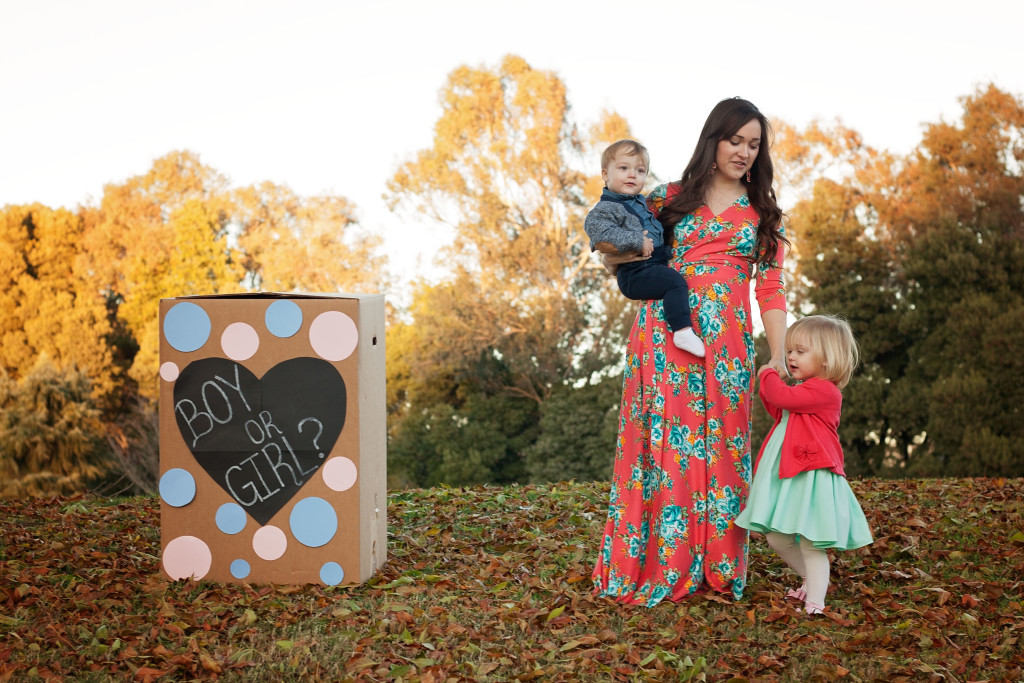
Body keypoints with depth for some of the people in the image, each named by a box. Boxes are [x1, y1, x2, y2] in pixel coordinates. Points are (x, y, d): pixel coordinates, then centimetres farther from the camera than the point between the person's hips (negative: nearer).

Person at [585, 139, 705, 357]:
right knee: (676, 282, -28)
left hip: (658, 264, 10)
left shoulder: (641, 202, 19)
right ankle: (683, 331, -33)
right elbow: (601, 241, -24)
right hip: (635, 274, -10)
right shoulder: (604, 209, -9)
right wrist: (637, 242, -23)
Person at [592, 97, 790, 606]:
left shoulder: (764, 213, 14)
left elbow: (771, 291, 8)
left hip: (726, 345, 1)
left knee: (719, 448, 1)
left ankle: (716, 569, 13)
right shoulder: (669, 198, 10)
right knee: (663, 444, -2)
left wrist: (779, 359, -1)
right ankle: (656, 567, 8)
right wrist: (620, 255, -8)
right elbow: (613, 259, 16)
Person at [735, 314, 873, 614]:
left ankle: (815, 603, 1)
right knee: (777, 538, 15)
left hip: (811, 476, -10)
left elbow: (783, 397, -24)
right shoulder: (805, 391, 18)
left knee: (811, 543, -6)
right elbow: (780, 413, 30)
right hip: (786, 476, 10)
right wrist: (768, 383, 16)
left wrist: (768, 375, -5)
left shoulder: (824, 390, -15)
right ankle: (813, 579, 34)